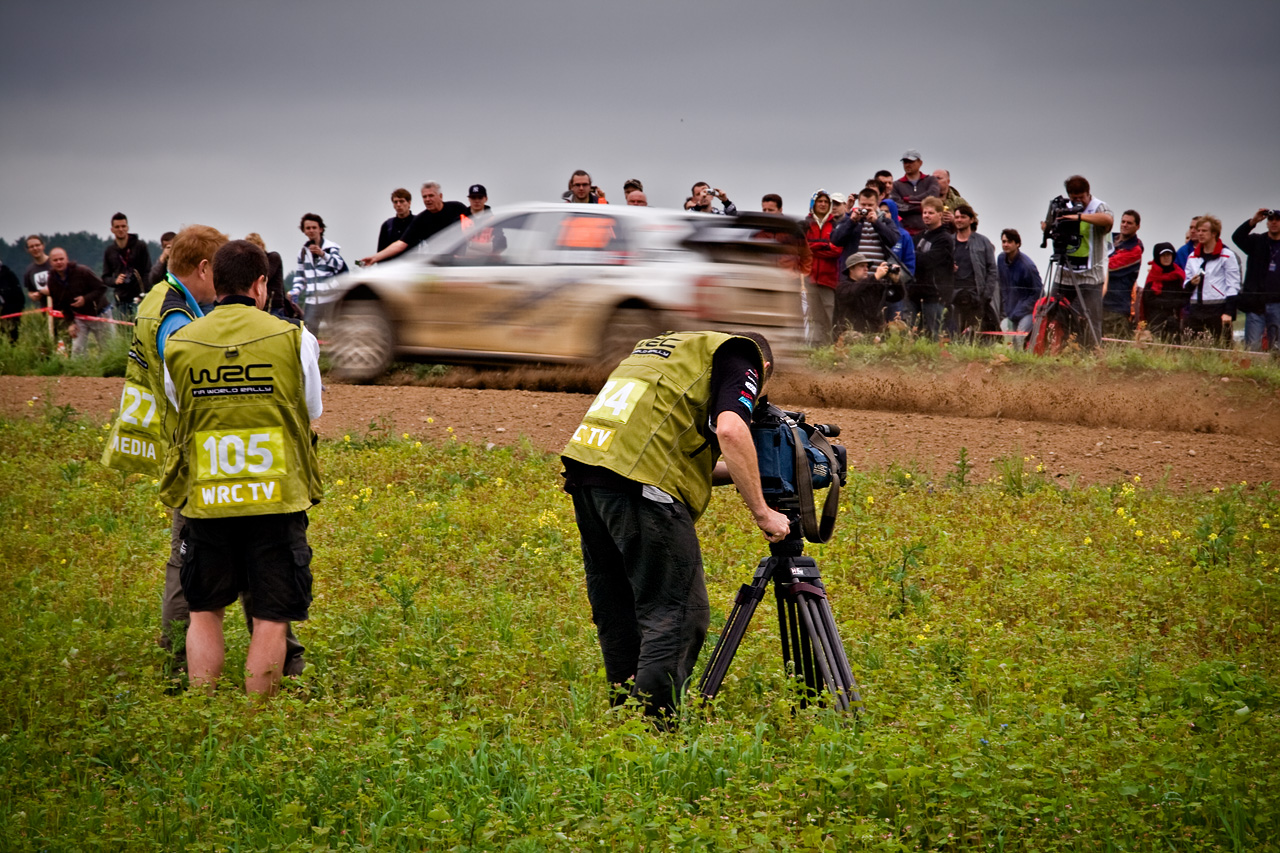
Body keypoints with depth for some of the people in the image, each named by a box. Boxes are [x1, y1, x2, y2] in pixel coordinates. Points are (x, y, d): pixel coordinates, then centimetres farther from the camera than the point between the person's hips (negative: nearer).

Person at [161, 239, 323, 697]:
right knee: (270, 618, 5)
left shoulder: (179, 343, 1)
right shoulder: (294, 338, -5)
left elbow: (179, 411, 13)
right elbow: (312, 412, 7)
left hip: (203, 498, 2)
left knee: (204, 612, 16)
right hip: (276, 496, -2)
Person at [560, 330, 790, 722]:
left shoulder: (662, 343, 32)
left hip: (583, 467, 8)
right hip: (641, 485, -8)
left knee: (616, 613, 16)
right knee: (679, 614, -6)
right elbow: (730, 431, -11)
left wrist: (732, 473, 32)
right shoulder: (739, 360, 9)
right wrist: (761, 512, -6)